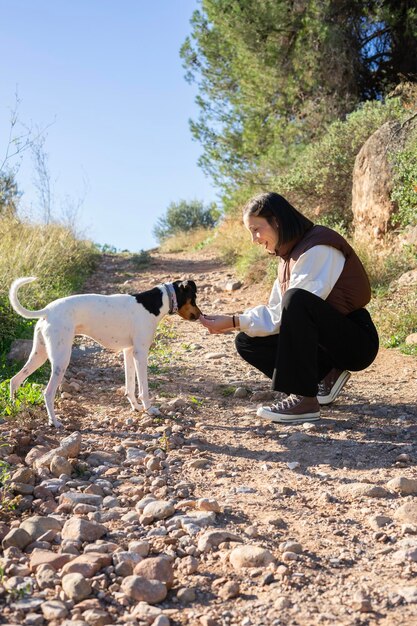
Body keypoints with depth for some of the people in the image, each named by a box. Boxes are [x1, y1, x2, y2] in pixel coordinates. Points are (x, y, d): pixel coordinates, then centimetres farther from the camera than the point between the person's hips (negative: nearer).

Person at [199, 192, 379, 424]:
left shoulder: (318, 248, -18)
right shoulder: (290, 254, 10)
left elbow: (290, 309, -24)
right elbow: (275, 312, 6)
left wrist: (234, 322, -22)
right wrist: (229, 322, -7)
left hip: (356, 342, -9)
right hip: (326, 341, 9)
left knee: (297, 300, -34)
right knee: (247, 342, -1)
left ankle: (304, 400, -27)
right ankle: (325, 377, 4)